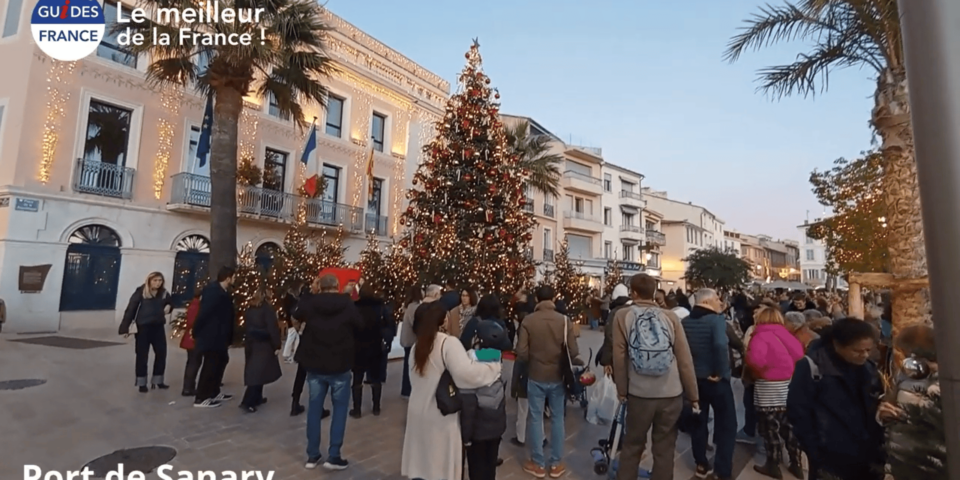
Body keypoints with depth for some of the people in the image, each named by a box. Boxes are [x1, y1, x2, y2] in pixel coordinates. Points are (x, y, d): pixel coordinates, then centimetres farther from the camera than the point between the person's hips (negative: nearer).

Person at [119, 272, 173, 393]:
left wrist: (169, 307, -5)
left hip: (158, 327, 4)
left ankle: (157, 381, 24)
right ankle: (142, 383, 18)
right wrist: (125, 327, -14)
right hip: (143, 327, -4)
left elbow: (170, 304, 20)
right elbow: (131, 309, -10)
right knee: (142, 356, 5)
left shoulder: (164, 293, 3)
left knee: (161, 353, 9)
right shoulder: (141, 292, -10)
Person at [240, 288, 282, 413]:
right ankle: (247, 402, -9)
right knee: (259, 373, -4)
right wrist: (277, 345, -11)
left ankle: (257, 398, 25)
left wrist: (250, 340, 15)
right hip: (263, 345, -7)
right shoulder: (268, 309, -10)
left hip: (251, 344, 7)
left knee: (254, 372, 16)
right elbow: (273, 329, -15)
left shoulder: (250, 309, 12)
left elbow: (246, 326, 13)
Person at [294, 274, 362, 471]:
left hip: (314, 364, 3)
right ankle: (333, 456, 10)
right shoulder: (348, 305, -12)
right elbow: (360, 326, 3)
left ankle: (312, 455, 23)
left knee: (314, 408, 15)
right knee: (340, 408, 10)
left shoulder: (309, 303, -7)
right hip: (340, 366, -2)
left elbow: (297, 316, 15)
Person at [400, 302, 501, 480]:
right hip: (441, 414, -7)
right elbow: (465, 373, -31)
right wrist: (493, 366, -19)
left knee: (424, 460, 19)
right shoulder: (448, 343, -18)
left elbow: (415, 378, 13)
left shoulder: (418, 345, 8)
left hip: (419, 411, 7)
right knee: (442, 464, 8)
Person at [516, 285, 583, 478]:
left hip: (536, 377, -1)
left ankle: (538, 464, 23)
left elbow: (521, 352, -14)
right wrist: (579, 362, 9)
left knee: (536, 419, 11)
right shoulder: (564, 321, -11)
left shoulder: (528, 320, -13)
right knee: (557, 419, 15)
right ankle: (556, 464, 26)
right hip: (557, 377, 1)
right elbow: (573, 352, -13)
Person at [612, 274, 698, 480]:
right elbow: (685, 359, 0)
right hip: (671, 394, 1)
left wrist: (622, 389, 6)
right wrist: (693, 394, 9)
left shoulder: (622, 316, -5)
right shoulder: (670, 316, -1)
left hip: (639, 393, -1)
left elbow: (619, 356, -5)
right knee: (665, 447, 15)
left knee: (632, 445, 16)